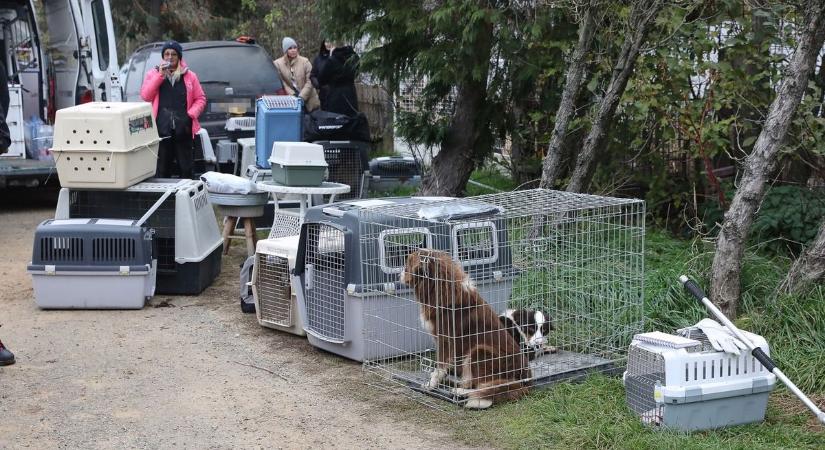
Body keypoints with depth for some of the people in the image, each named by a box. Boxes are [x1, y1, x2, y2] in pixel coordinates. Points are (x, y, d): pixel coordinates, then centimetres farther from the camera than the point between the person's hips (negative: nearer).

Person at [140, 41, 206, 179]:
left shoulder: (190, 76, 11)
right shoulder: (153, 74, 12)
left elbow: (200, 99, 10)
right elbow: (145, 96, -1)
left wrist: (191, 114, -7)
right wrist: (160, 75, -7)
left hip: (183, 129, 0)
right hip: (161, 130, 0)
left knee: (186, 168, 3)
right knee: (161, 170, 0)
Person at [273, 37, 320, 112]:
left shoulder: (305, 62, -1)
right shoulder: (278, 64, 0)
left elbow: (309, 82, -4)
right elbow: (282, 83, -2)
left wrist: (301, 97, -14)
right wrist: (293, 95, -12)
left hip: (307, 100, 1)